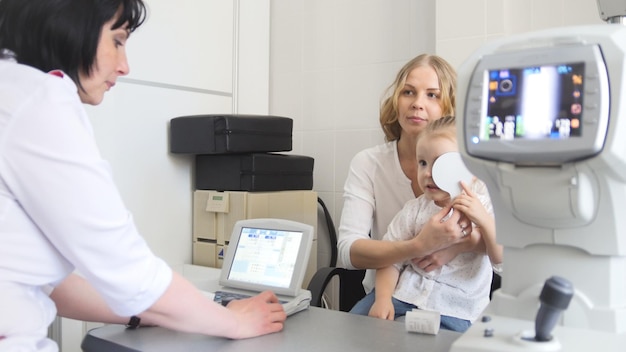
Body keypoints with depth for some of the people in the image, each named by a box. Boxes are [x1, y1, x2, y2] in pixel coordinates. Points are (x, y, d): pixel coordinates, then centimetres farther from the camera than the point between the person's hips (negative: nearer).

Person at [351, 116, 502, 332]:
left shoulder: (483, 205, -3)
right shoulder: (415, 208, 3)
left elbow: (502, 259, -12)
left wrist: (483, 219, -27)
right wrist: (383, 298, -12)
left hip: (452, 310, -3)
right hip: (404, 294, 4)